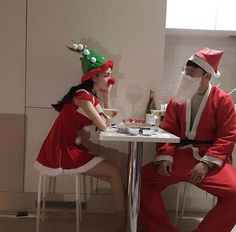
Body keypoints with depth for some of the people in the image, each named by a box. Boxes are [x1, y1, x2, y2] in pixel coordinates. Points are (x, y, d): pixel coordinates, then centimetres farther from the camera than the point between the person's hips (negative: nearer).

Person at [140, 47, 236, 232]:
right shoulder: (178, 99, 10)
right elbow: (167, 131, 7)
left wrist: (206, 163, -18)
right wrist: (165, 157, -11)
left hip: (212, 160, -3)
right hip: (181, 156, 3)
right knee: (144, 178, -15)